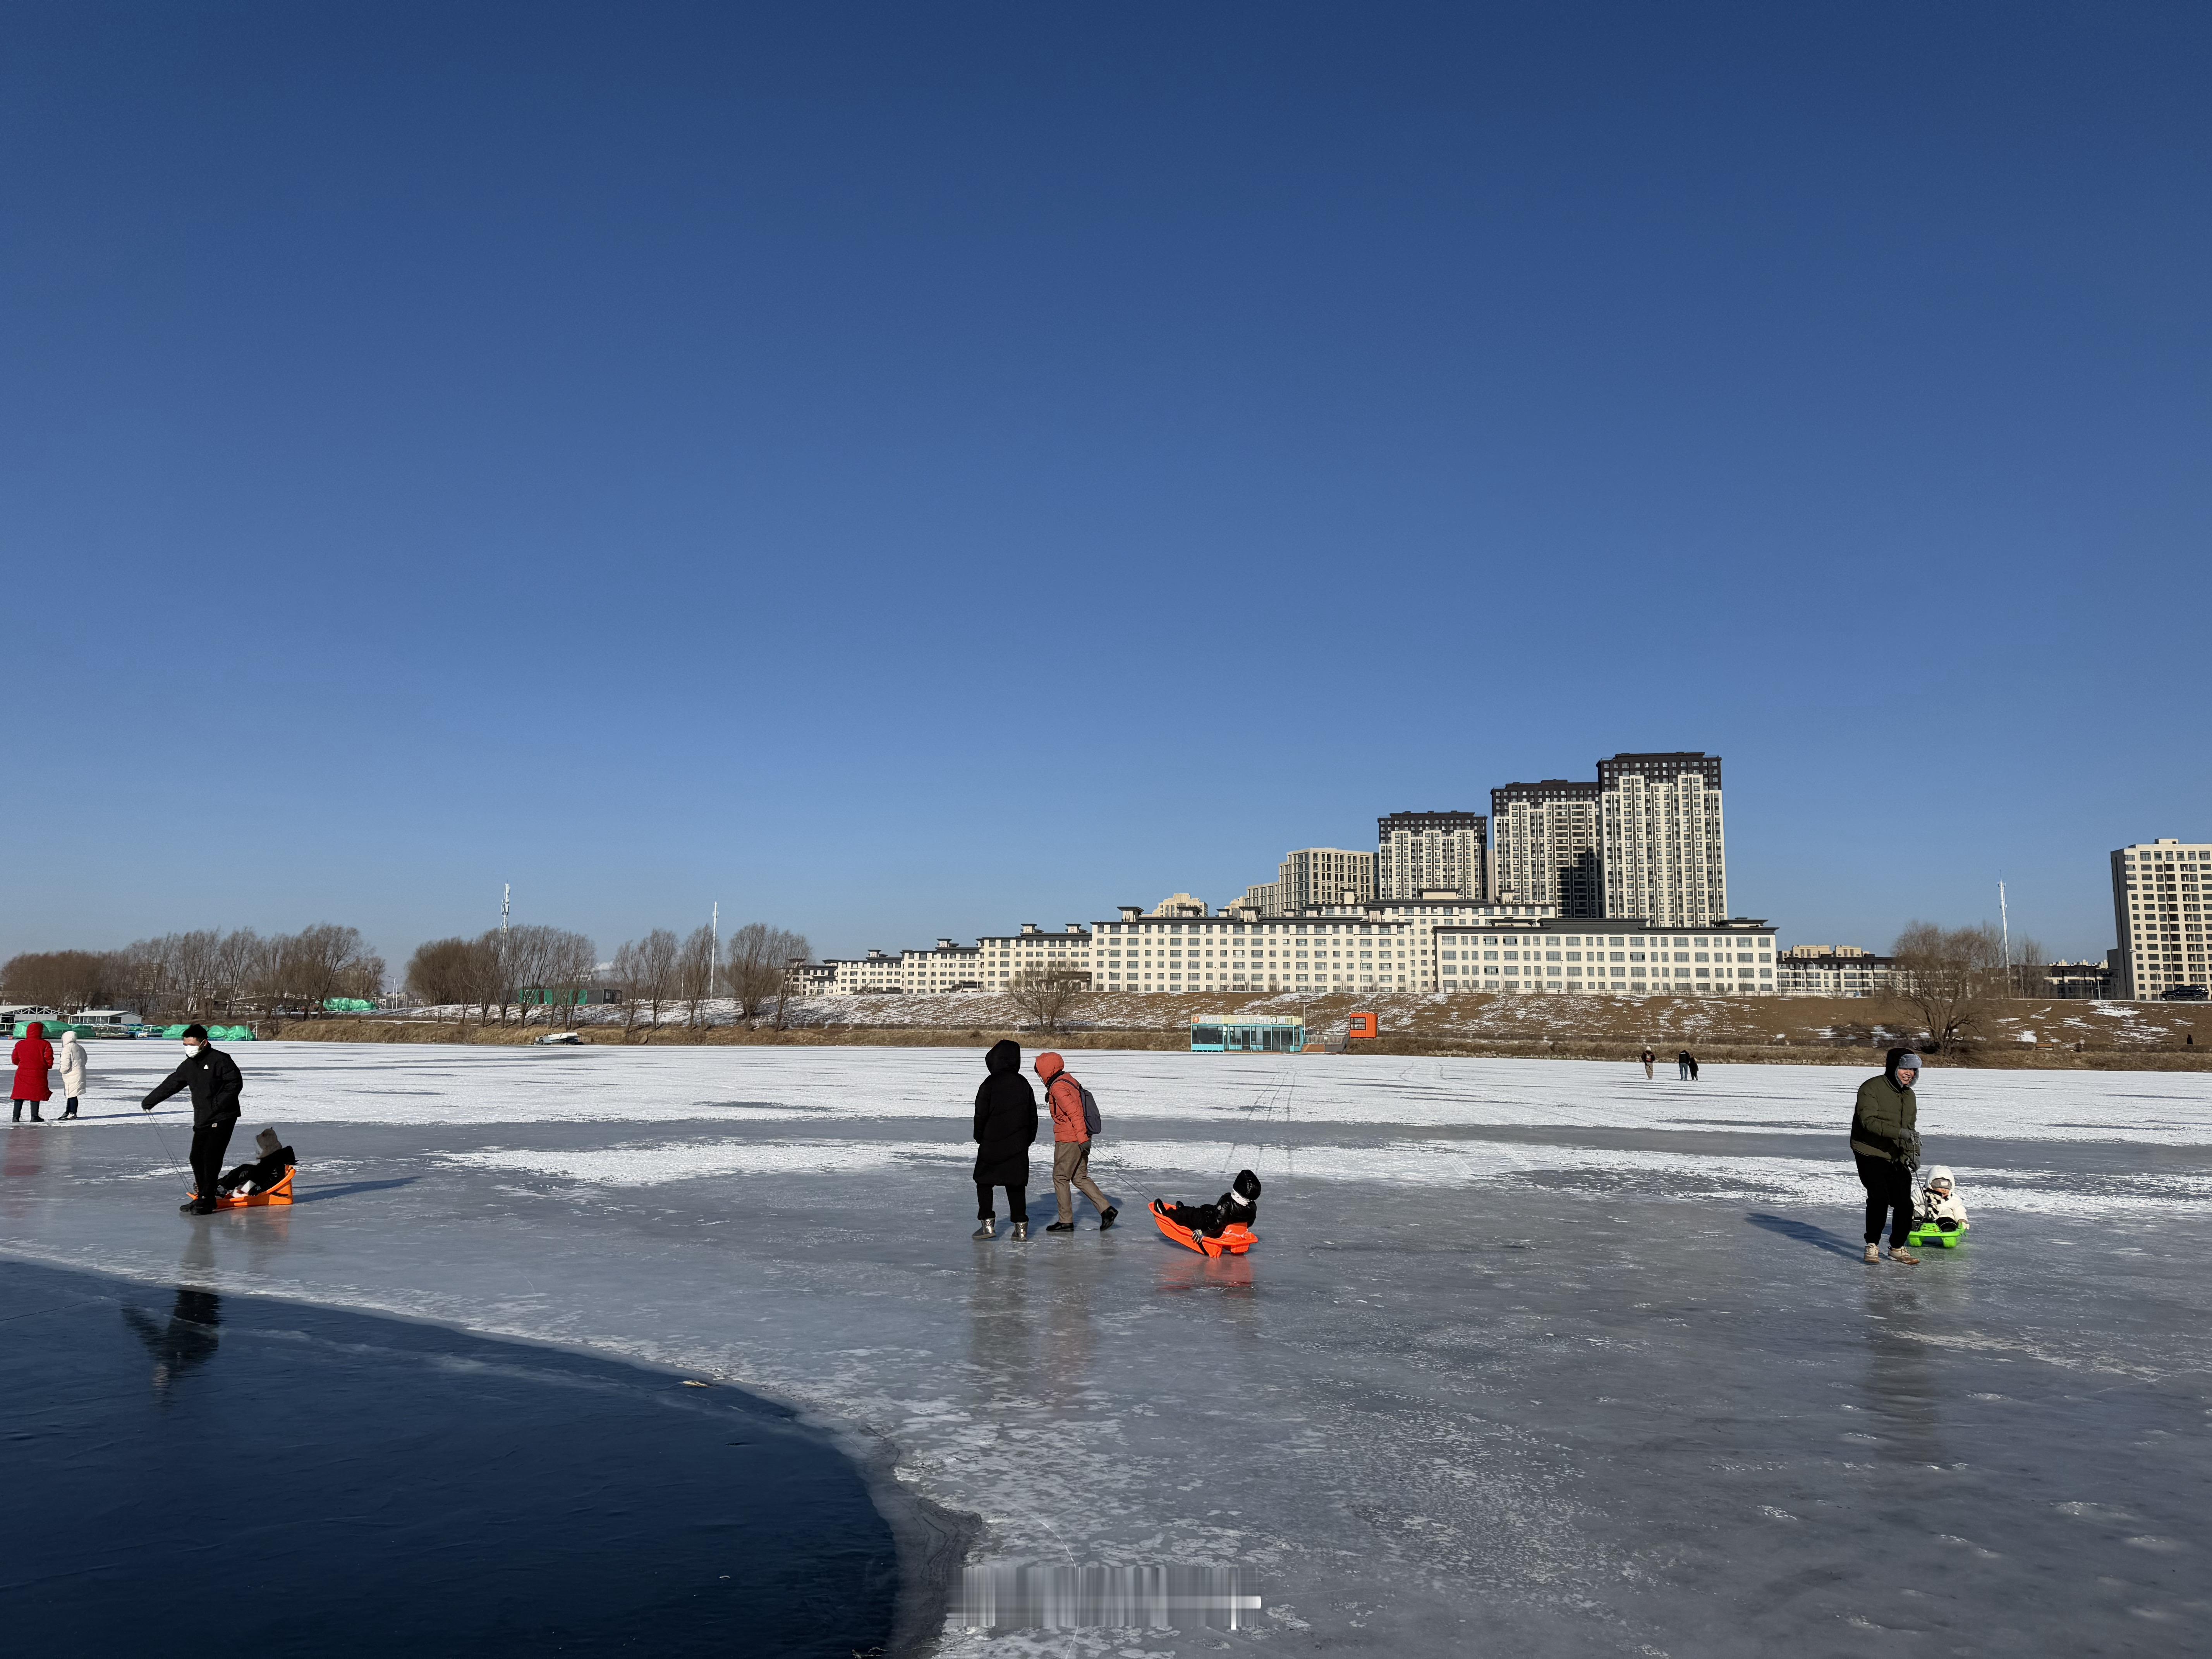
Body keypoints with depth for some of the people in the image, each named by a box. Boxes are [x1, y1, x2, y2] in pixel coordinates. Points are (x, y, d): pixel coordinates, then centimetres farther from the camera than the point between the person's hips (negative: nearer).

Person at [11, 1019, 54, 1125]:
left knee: (20, 1096, 11)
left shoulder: (20, 1044, 3)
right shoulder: (45, 1045, -9)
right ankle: (34, 1117, 3)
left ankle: (16, 1117, 10)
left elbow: (15, 1059, 8)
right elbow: (49, 1060, -11)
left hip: (22, 1073, 3)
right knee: (35, 1096, 3)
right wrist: (47, 1067, 11)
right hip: (38, 1075, -3)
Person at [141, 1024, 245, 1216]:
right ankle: (202, 1197, 16)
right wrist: (149, 1101, 27)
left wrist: (217, 1104, -17)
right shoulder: (189, 1065, 12)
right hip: (202, 1119, 8)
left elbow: (236, 1083, -15)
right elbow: (170, 1085, 22)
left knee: (211, 1157, -10)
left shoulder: (220, 1060, -12)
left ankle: (205, 1201, -6)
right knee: (197, 1158, 5)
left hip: (222, 1118, -8)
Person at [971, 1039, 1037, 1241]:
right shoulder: (1023, 1084, 5)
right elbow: (1033, 1115, 10)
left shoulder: (989, 1084, -11)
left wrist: (980, 1137, 7)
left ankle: (988, 1224, 5)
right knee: (1016, 1183, 10)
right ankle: (1021, 1226, 7)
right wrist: (1028, 1139, 20)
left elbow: (981, 1114, -9)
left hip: (992, 1143, -4)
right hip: (1019, 1145, 4)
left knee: (984, 1181, 10)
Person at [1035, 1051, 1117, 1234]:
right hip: (1080, 1138, 9)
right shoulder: (1069, 1080, 14)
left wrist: (1082, 1138, -25)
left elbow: (1074, 1112, -23)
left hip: (1069, 1140, -9)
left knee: (1061, 1178, 3)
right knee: (1080, 1178, 13)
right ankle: (1106, 1209, 6)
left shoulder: (1058, 1088, -16)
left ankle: (1066, 1221, 8)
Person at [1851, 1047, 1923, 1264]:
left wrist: (1914, 1153, 6)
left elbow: (1911, 1127, 22)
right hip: (1870, 1155, -7)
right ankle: (1872, 1246, -2)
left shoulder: (1909, 1095, 14)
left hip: (1897, 1158, 7)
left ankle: (1898, 1248, 21)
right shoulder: (1872, 1088, -12)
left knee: (1905, 1203, 4)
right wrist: (1899, 1132, -34)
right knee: (1879, 1198, -18)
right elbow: (1869, 1121, -24)